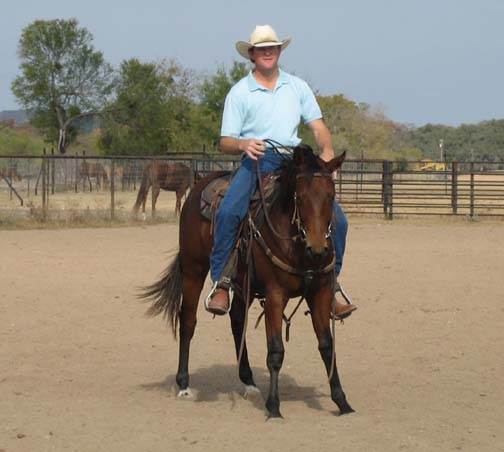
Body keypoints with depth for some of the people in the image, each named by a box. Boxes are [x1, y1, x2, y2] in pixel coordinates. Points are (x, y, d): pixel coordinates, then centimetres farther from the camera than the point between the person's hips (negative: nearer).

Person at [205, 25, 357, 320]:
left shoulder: (297, 87, 16)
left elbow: (318, 127, 13)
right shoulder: (239, 92, 8)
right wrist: (243, 144, -20)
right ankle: (221, 283, -20)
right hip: (256, 162, -3)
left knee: (336, 218, -12)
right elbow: (225, 142, 4)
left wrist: (327, 151, -9)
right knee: (228, 213, -31)